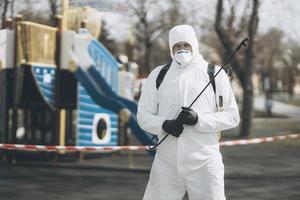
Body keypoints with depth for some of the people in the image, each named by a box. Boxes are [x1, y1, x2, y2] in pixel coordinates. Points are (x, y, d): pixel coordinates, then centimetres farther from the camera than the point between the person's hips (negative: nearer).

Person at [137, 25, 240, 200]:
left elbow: (232, 116, -1)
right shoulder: (158, 75, 8)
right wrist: (164, 125, -13)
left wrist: (198, 120, -16)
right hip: (167, 164, 2)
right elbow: (144, 115, 9)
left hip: (204, 164, -2)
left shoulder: (214, 74, 1)